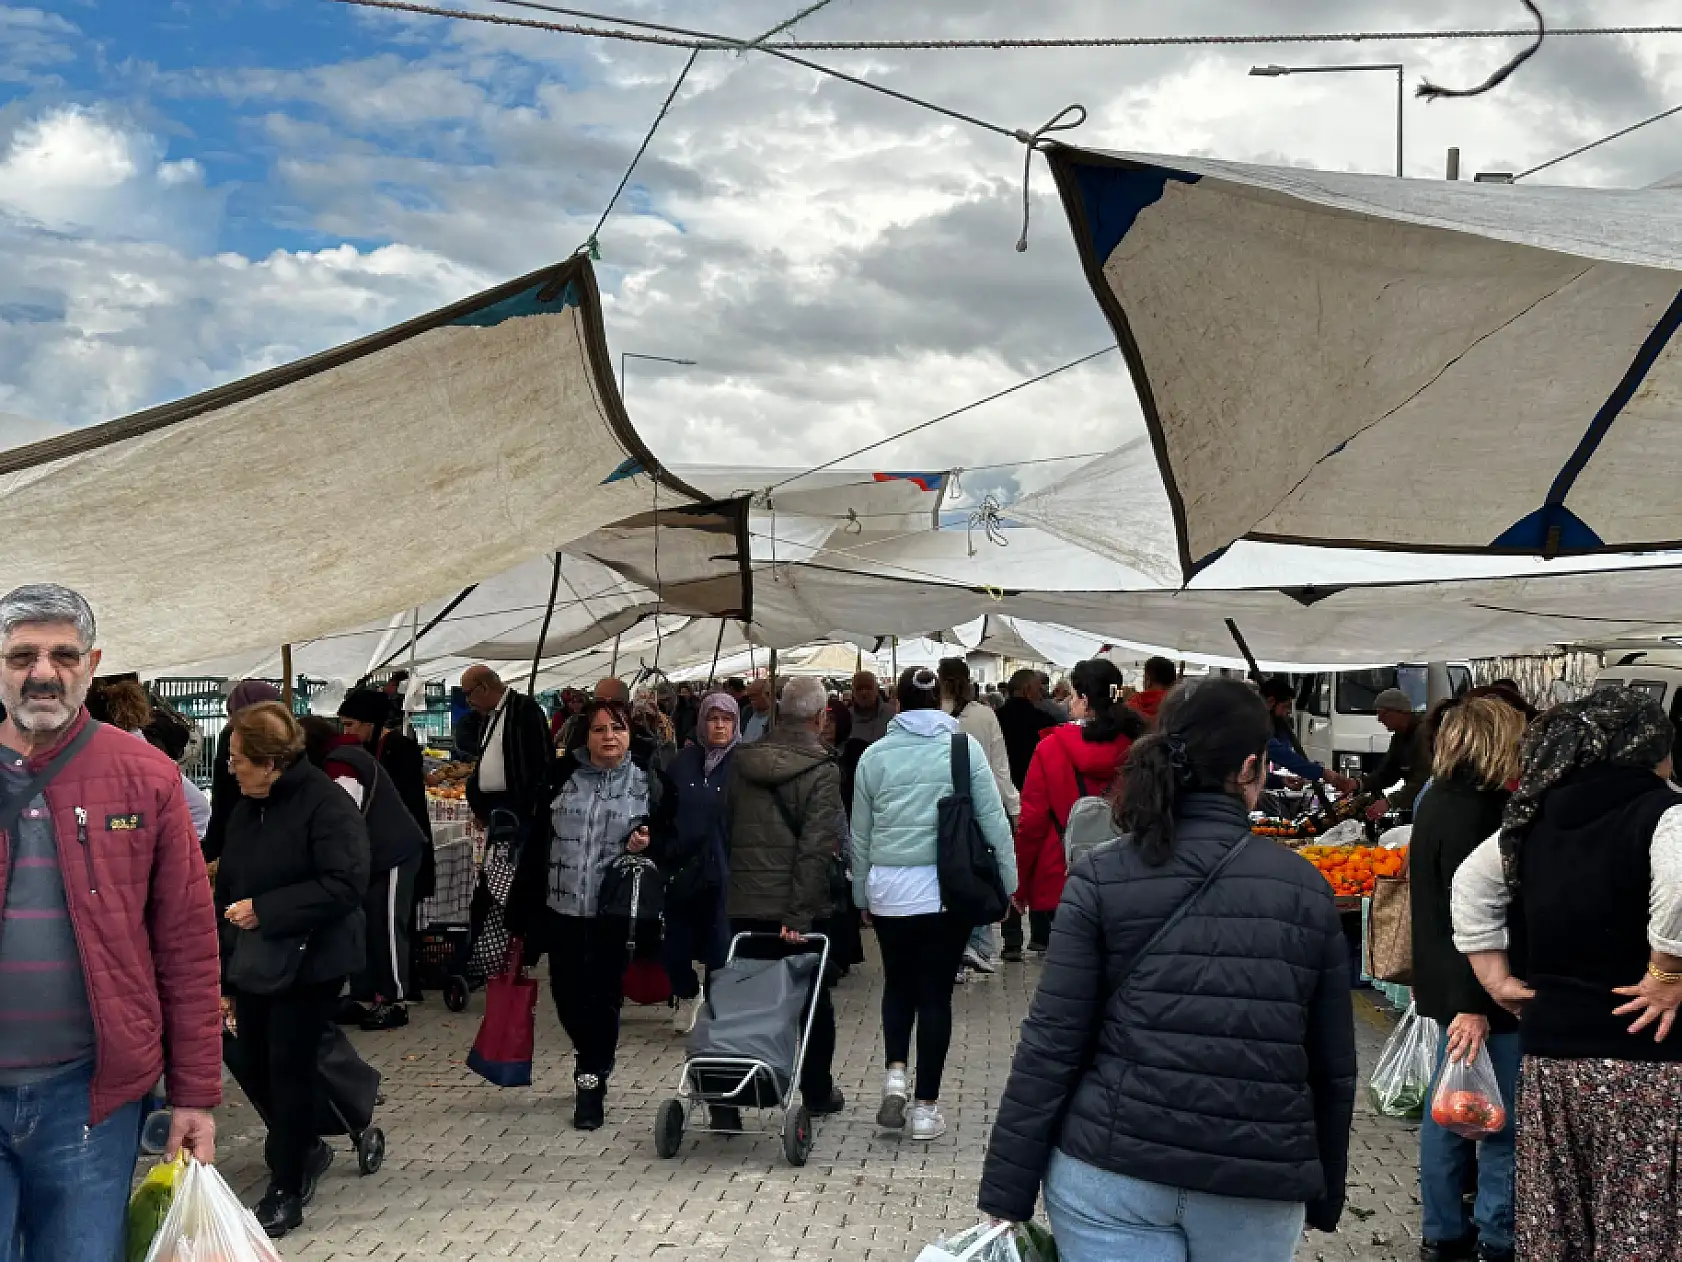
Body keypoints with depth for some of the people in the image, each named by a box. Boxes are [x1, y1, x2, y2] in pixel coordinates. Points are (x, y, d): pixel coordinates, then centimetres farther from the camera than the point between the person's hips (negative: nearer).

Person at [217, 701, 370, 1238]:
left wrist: (264, 910, -23)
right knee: (258, 1065, 12)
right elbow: (229, 886, 13)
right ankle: (304, 1149, 37)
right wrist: (224, 965, 8)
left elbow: (345, 885, -24)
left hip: (308, 964, -7)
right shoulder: (246, 808, 8)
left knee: (291, 1068, -2)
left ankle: (287, 1189, 13)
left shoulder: (326, 803, -15)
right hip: (252, 962, 7)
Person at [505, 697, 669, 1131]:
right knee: (567, 993, 10)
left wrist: (646, 844, -13)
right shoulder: (563, 777, 5)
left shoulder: (647, 785, 2)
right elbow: (537, 839, 4)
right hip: (562, 905, 2)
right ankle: (594, 1066, 36)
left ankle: (592, 1082, 14)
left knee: (603, 995, 0)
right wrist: (523, 908, 1)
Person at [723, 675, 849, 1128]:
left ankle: (725, 1102, -3)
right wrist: (800, 913, -19)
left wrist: (724, 891, 15)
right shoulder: (822, 771, -10)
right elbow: (816, 847, -18)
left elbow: (723, 831, 10)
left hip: (742, 904, 3)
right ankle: (817, 1094, 26)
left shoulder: (742, 762, 6)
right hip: (797, 909, -3)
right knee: (813, 1002, 14)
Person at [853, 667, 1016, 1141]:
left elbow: (860, 834, 8)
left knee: (898, 983, 20)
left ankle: (895, 1073, 2)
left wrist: (861, 893, 19)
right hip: (948, 889, -1)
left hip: (889, 889, 1)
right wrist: (1007, 882, 6)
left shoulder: (875, 754, 1)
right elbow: (993, 820, -3)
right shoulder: (964, 746, -4)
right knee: (935, 993, 8)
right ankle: (925, 1105, 11)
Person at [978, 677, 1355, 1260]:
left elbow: (1051, 1044, -8)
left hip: (1112, 1171, -2)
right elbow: (1333, 1066, 5)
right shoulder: (1307, 888, 0)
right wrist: (1324, 1195, 18)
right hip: (1256, 1189, 3)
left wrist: (1007, 1192, -3)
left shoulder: (1102, 877, -5)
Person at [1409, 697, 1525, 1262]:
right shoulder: (1472, 815, -20)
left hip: (1445, 985, 10)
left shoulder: (1437, 802, 11)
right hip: (1476, 994, -10)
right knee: (1506, 1115, 0)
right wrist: (1472, 1005, -25)